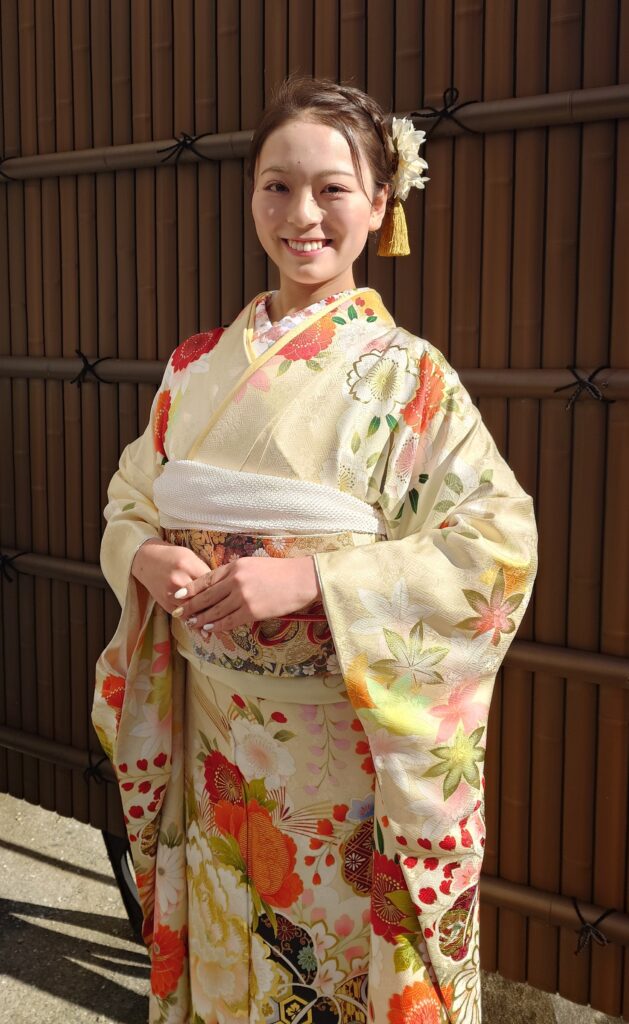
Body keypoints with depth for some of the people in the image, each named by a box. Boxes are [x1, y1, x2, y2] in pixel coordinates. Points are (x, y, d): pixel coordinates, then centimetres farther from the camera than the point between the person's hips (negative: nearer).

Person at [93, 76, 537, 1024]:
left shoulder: (407, 374, -9)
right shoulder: (199, 365, 5)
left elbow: (499, 540, -15)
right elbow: (129, 502, 12)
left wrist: (309, 579, -23)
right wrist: (148, 559, -12)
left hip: (347, 743, -3)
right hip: (214, 738, 4)